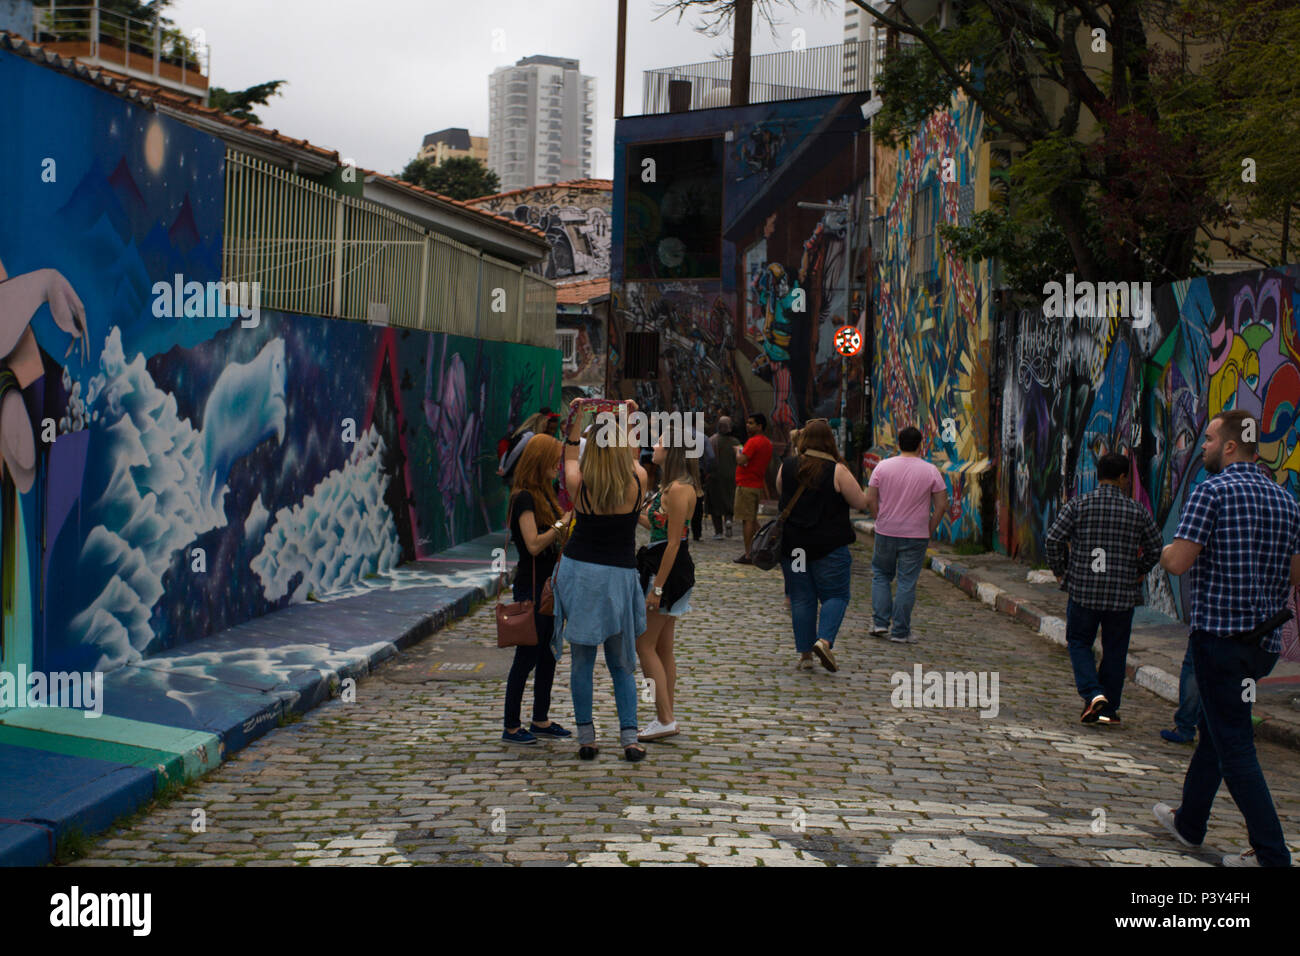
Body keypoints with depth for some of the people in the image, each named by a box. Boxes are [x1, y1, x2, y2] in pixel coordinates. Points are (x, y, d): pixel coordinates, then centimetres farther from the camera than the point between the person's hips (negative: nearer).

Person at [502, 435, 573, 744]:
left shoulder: (543, 495, 13)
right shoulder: (524, 498, -15)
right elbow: (533, 544, -23)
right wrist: (562, 523, -19)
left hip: (549, 585, 9)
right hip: (532, 587, -9)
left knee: (548, 655, 14)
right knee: (527, 657, -3)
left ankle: (541, 720, 24)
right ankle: (511, 727, 5)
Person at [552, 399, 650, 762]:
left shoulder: (579, 486, -6)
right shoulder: (637, 484, -6)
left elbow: (570, 458, 16)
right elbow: (632, 460, 17)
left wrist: (575, 421, 21)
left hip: (579, 572, 0)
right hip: (619, 577, 0)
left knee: (582, 660, 7)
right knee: (622, 664, 10)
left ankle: (586, 738, 6)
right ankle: (630, 737, 1)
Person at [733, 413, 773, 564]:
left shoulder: (753, 441, -15)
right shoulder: (767, 443, 14)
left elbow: (741, 461, -24)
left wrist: (738, 452, -6)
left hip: (746, 485, -9)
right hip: (758, 485, 9)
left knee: (747, 520, -7)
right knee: (753, 519, 17)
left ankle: (748, 555, -8)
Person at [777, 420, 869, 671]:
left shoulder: (786, 469, 2)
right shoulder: (837, 471, -9)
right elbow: (861, 503, -5)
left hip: (792, 544, 3)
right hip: (829, 546, -3)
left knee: (801, 599, 9)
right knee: (836, 595, 6)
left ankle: (805, 654, 9)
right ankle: (824, 640, -15)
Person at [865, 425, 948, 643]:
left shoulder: (882, 467, -2)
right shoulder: (930, 471, -4)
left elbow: (870, 500, -2)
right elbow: (942, 505, -4)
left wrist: (881, 521, 11)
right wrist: (930, 530, 6)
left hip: (885, 533, 1)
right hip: (916, 536, -1)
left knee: (881, 575, 19)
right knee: (907, 583, 4)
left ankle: (880, 622, 11)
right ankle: (900, 632, 6)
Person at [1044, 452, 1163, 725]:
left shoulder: (1078, 505, -4)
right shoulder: (1138, 511, 0)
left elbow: (1053, 539, -8)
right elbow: (1155, 548, 6)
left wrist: (1060, 569, 8)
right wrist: (1139, 572, 23)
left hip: (1084, 590, -1)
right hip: (1123, 594, 1)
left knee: (1079, 643, 13)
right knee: (1115, 650, 11)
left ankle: (1093, 694, -8)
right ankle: (1110, 709, 16)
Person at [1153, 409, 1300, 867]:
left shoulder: (1213, 490, -13)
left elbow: (1178, 561, -17)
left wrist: (1165, 550, 3)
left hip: (1219, 634, -8)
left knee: (1233, 745, -3)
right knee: (1215, 728, 22)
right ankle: (1189, 821, 36)